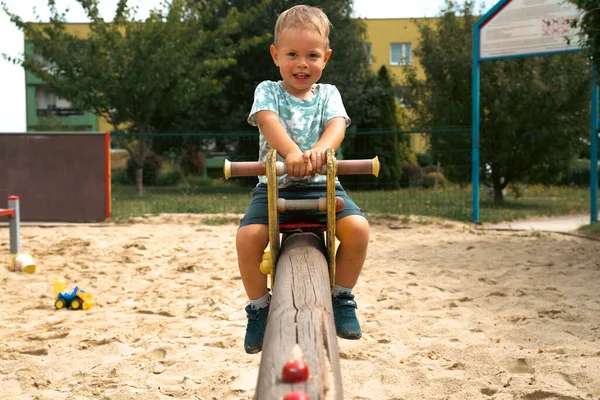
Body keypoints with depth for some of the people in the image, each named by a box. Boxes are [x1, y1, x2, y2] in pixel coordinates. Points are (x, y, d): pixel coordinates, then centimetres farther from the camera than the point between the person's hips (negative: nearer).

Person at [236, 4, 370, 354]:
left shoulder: (328, 94, 11)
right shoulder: (268, 91, 5)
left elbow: (337, 124, -10)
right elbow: (268, 120, -17)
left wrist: (320, 150, -35)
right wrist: (291, 152, -38)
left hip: (322, 184, 1)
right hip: (275, 184, -1)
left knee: (357, 227, -25)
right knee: (249, 235, -27)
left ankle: (342, 296, 1)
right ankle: (259, 306, -2)